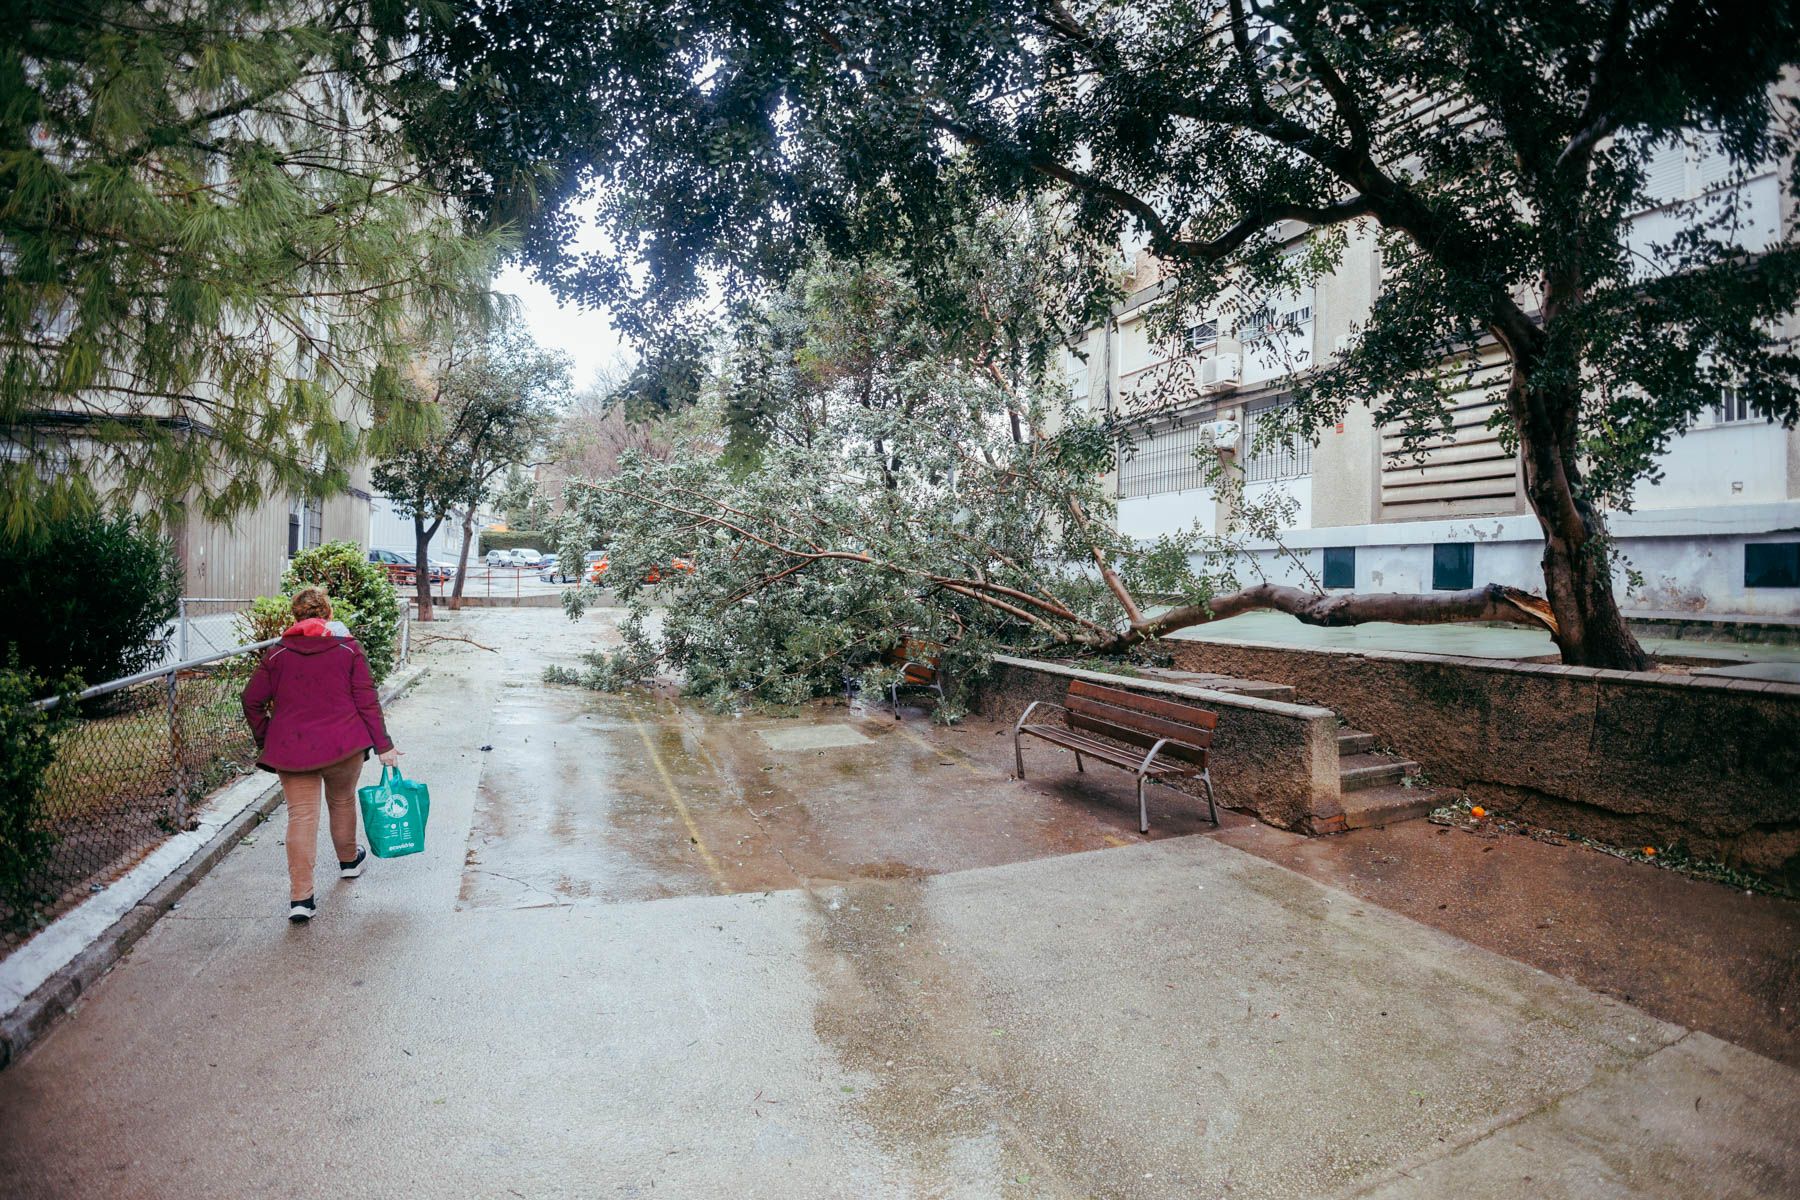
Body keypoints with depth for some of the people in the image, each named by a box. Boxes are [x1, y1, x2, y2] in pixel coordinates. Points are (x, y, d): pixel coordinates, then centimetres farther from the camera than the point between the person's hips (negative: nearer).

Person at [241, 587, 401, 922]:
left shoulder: (277, 654, 4)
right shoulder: (348, 648, -1)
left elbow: (252, 700, 3)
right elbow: (367, 700, -5)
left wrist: (265, 740, 16)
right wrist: (383, 745, -2)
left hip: (291, 748, 1)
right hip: (343, 744, 0)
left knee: (301, 816, 1)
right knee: (342, 801, 21)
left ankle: (300, 898, -6)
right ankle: (349, 860, 43)